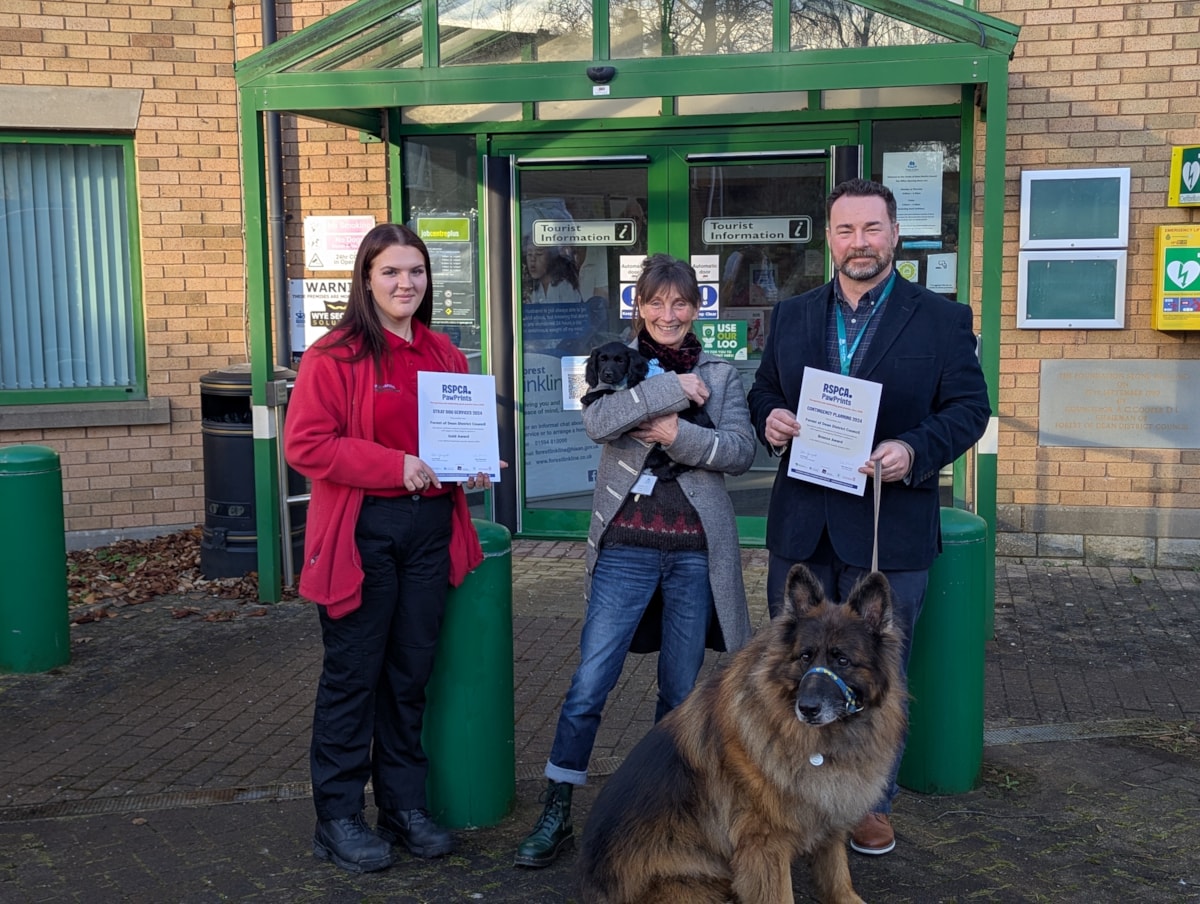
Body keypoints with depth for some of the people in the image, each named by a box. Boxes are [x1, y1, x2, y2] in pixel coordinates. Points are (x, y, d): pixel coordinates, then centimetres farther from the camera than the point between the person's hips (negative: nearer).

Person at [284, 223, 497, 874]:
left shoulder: (444, 355, 10)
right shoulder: (334, 355, -9)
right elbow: (305, 444, -15)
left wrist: (471, 467, 0)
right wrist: (395, 467, -21)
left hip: (430, 528, 6)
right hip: (362, 533, -5)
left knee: (411, 674, 14)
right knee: (352, 676, 4)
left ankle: (404, 806, 28)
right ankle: (337, 819, 17)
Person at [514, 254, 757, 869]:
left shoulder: (720, 375, 9)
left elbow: (741, 449, -5)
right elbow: (598, 420, -15)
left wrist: (678, 435, -15)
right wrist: (669, 388, -17)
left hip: (696, 552, 2)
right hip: (626, 548, -1)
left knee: (682, 690, 11)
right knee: (589, 684, -4)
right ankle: (556, 813, 9)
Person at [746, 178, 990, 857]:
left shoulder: (942, 318, -2)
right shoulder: (791, 316, 9)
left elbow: (969, 407, -5)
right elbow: (764, 392, 14)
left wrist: (914, 451, -22)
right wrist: (770, 418, -10)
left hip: (889, 530, -3)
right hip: (801, 529, 4)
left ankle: (872, 800, 29)